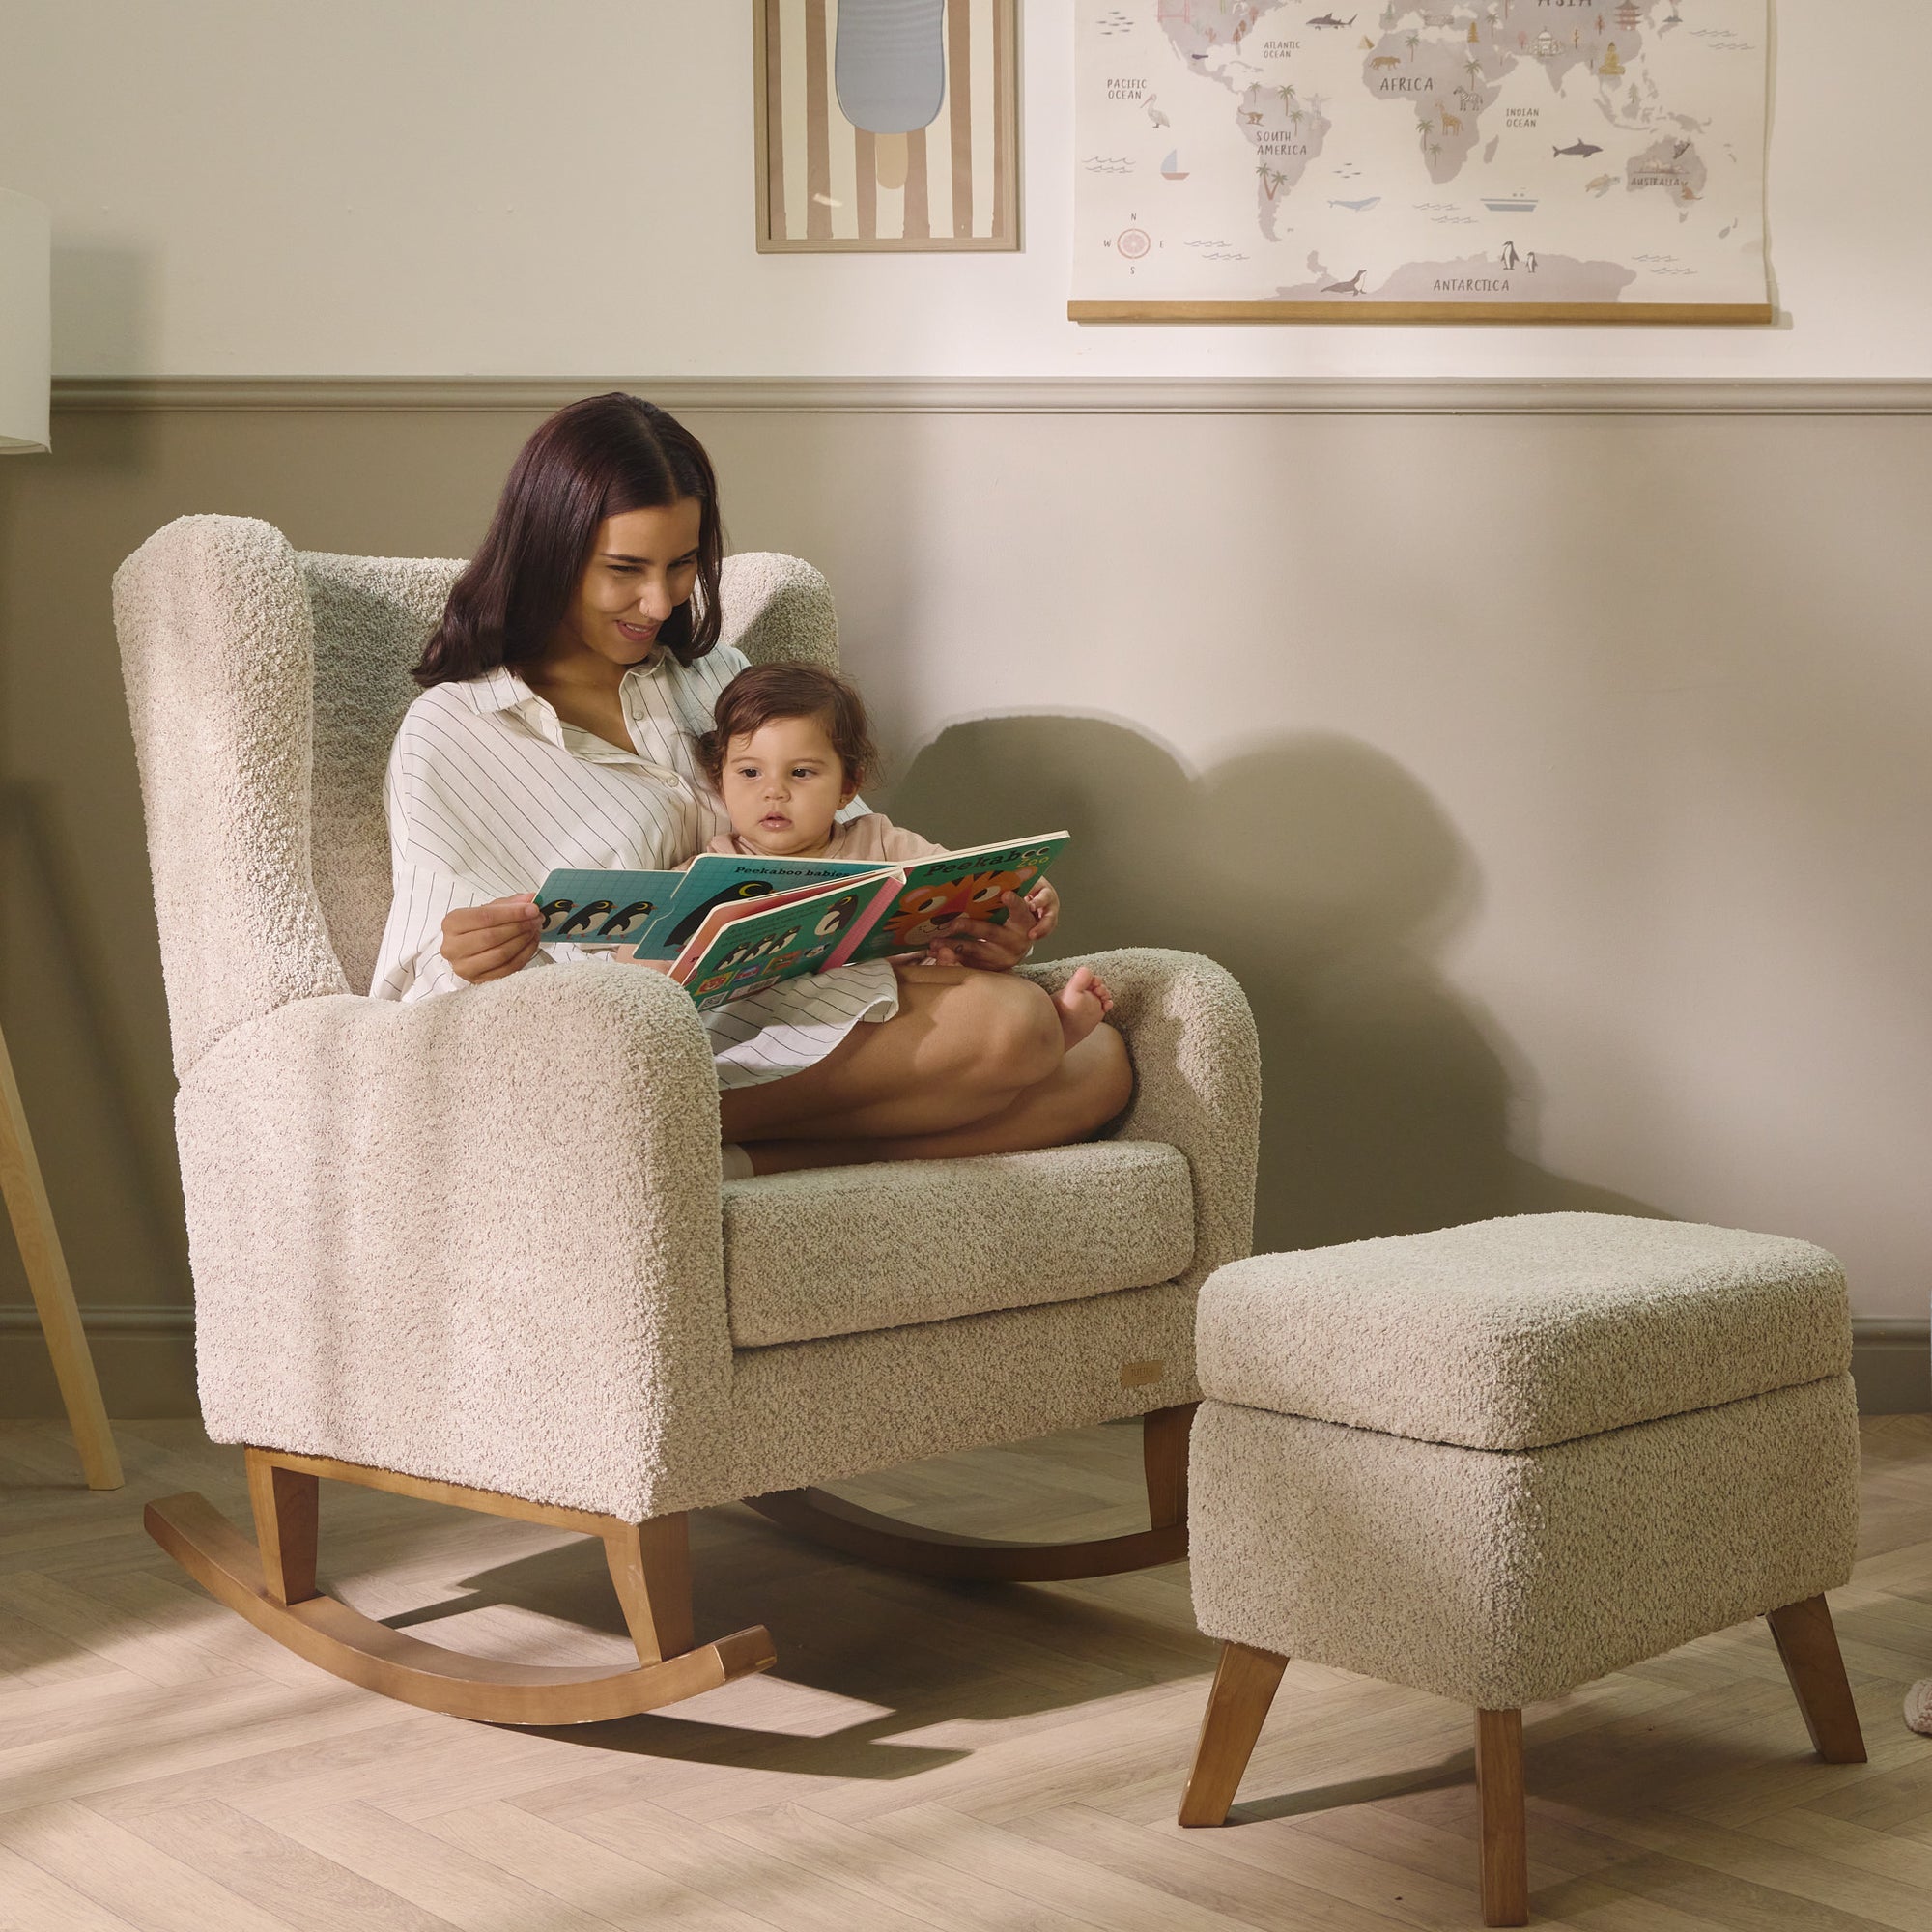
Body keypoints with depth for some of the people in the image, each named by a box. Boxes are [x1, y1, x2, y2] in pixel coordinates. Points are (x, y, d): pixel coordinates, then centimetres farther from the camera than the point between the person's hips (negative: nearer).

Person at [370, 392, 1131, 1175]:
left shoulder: (717, 679, 23)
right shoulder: (447, 736, 7)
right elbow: (430, 992, 1)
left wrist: (961, 925, -3)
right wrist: (464, 960, -25)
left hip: (800, 999, 7)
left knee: (1097, 1066, -21)